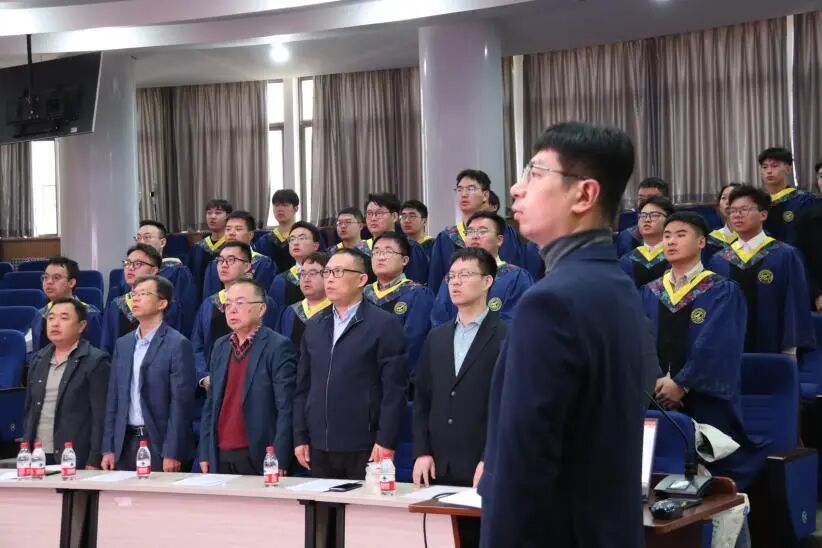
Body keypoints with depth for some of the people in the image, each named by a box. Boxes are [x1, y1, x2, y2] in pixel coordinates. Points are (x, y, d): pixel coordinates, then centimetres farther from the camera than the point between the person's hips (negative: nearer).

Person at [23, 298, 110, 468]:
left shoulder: (96, 362, -7)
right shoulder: (38, 360, 13)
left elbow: (101, 416, -10)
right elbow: (29, 409, 17)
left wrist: (94, 463, -15)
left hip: (76, 460, -5)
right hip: (37, 456, 6)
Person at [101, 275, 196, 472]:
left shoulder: (178, 345, -6)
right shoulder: (123, 344, 13)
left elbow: (180, 402, -11)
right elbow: (113, 398, 14)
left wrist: (172, 454, -15)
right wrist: (108, 448, 8)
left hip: (159, 444, -5)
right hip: (125, 443, 6)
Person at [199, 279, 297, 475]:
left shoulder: (278, 347, -6)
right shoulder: (220, 347, 14)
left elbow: (285, 409, -10)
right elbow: (211, 404, 16)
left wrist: (278, 462, -15)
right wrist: (205, 454, 9)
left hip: (258, 458, -5)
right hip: (220, 457, 5)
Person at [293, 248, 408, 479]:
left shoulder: (384, 325, -4)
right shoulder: (314, 326, 14)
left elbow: (394, 389, -8)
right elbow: (303, 387, 15)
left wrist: (385, 442, -13)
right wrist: (300, 438, 9)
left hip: (364, 450, -5)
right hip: (319, 449, 5)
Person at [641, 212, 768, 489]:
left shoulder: (723, 292, -1)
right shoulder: (650, 293, 12)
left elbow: (716, 346, -12)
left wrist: (682, 384, -18)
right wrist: (655, 381, -13)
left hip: (705, 401, -4)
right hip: (657, 398, 4)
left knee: (711, 472, -1)